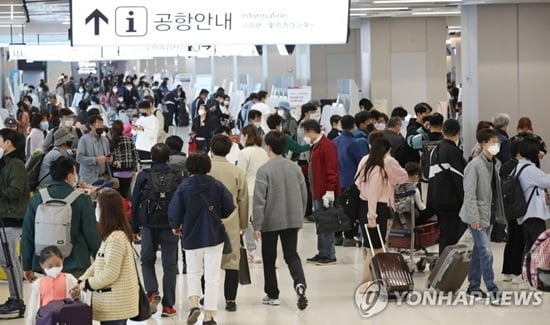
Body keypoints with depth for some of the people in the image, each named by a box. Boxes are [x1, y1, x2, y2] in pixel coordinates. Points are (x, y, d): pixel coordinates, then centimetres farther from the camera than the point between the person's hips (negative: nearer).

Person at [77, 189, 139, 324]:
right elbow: (99, 263, 16)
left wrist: (88, 284, -9)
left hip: (115, 304, -10)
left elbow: (110, 273, -23)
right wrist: (82, 280, 6)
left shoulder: (115, 239, -22)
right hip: (116, 302, 10)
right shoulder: (112, 235, 12)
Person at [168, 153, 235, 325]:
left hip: (191, 237, 0)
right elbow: (230, 209, -4)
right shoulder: (217, 185, -6)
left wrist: (176, 226, 12)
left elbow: (174, 211, -9)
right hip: (214, 236, 0)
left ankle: (194, 305, -3)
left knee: (193, 273, 19)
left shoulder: (184, 186, -9)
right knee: (212, 277, 7)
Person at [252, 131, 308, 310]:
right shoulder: (295, 168, 4)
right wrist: (299, 218, 21)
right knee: (292, 255, 8)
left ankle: (272, 295, 16)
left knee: (269, 258, 11)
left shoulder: (264, 170, -12)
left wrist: (257, 225, -11)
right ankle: (300, 284, -18)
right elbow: (304, 195, 9)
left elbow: (259, 200, -15)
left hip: (271, 221, -4)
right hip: (292, 220, 4)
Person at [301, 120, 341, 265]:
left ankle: (329, 255, 2)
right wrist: (314, 192, 17)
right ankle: (322, 253, 17)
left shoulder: (327, 145, -14)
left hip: (324, 193, -10)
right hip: (317, 192, 10)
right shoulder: (315, 146, 16)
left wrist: (329, 192, -21)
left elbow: (331, 170, -19)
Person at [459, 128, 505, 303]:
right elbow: (470, 193, -17)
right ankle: (492, 290, -6)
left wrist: (498, 213, 10)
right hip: (478, 216, -8)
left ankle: (474, 286, 22)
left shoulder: (496, 164, 9)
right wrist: (474, 217, -20)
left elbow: (496, 190, 14)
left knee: (479, 251, 14)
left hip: (489, 215, 8)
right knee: (486, 253, -9)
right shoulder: (475, 165, -15)